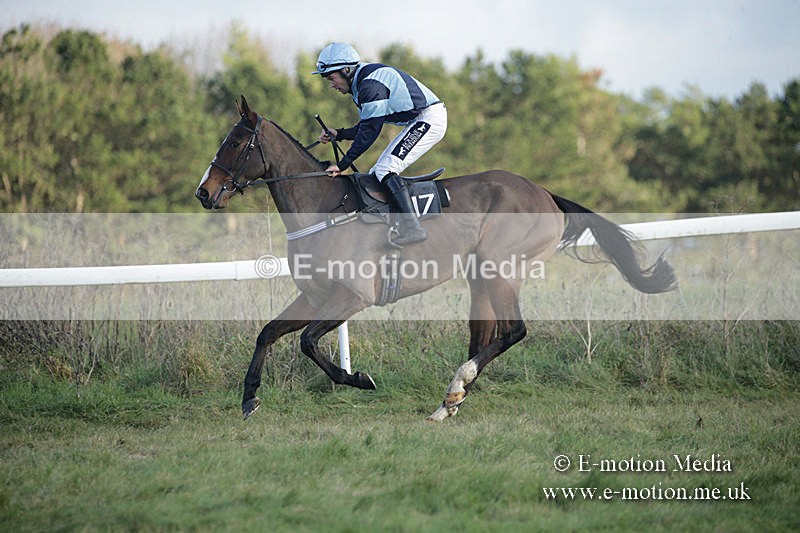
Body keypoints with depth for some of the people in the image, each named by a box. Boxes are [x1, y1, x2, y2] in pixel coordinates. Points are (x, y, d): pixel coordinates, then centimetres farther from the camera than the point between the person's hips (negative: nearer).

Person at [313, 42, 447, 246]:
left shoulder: (371, 85, -21)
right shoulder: (361, 84, 12)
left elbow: (370, 131, -22)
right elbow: (366, 127, 19)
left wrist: (342, 164, -19)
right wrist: (338, 134, 6)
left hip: (429, 118, -11)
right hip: (418, 122, 11)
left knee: (385, 169, -21)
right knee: (377, 174, 9)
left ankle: (412, 227, -28)